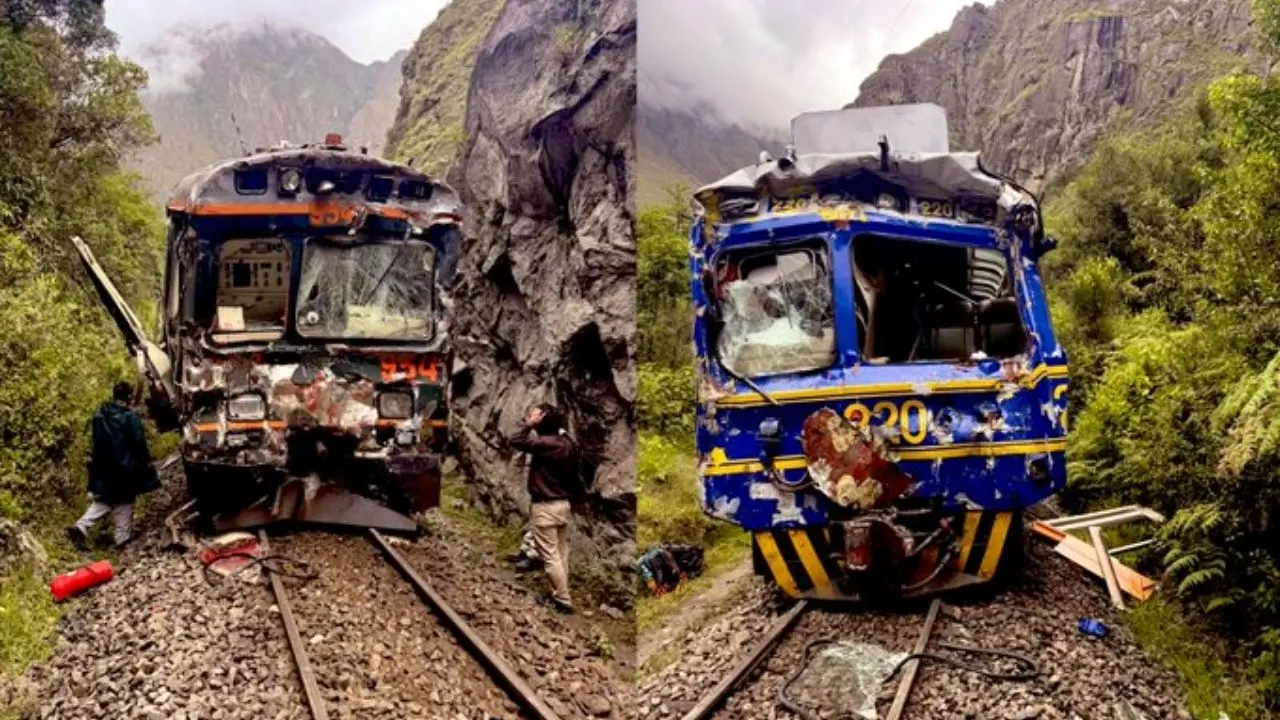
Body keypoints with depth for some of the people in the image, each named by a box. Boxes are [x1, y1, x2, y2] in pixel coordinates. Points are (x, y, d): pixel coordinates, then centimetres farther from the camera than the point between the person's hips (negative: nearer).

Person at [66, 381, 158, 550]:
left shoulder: (99, 415, 3)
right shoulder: (130, 417, -15)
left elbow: (97, 441, 12)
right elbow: (139, 444, -12)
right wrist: (146, 464, 0)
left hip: (103, 467, 5)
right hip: (125, 467, -5)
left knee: (103, 501, 16)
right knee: (124, 502, 8)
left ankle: (81, 528, 0)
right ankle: (123, 537, 12)